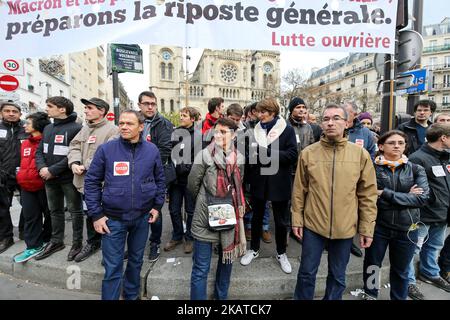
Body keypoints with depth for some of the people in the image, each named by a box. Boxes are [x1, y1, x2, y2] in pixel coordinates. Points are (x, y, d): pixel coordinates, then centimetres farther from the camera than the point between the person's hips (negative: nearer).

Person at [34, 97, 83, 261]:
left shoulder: (76, 128, -13)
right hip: (50, 179, 7)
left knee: (75, 211, 6)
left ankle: (77, 243, 18)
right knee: (55, 211, 18)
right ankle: (56, 241, 33)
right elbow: (39, 151, 11)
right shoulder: (48, 128, 11)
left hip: (69, 178, -7)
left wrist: (53, 170, -18)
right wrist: (42, 167, -9)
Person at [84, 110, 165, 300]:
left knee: (136, 261, 21)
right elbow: (91, 181, -3)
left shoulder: (152, 150, -3)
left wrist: (157, 206, 4)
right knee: (113, 268, 7)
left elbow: (159, 179, 8)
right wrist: (96, 214, -6)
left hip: (142, 217, 3)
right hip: (113, 218, -2)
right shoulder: (106, 149, -9)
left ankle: (132, 295, 45)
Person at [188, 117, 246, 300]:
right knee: (201, 268, 5)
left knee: (227, 260, 21)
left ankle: (221, 296, 44)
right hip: (205, 218, -4)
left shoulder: (239, 158, 1)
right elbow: (192, 185, -2)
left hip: (230, 216, 5)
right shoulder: (204, 155, -11)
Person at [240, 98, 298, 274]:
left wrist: (268, 152, -22)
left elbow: (292, 154, -13)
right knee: (256, 217, 16)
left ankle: (281, 253, 32)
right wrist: (253, 154, -11)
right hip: (259, 180, 3)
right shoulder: (256, 129, 7)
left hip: (279, 182, -3)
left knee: (281, 220, 11)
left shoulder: (287, 129, -5)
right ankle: (254, 249, 35)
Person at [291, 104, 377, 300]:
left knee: (338, 276, 20)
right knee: (307, 272, 14)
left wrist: (367, 228, -1)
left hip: (345, 227, 1)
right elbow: (299, 191, 0)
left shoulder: (360, 154, -4)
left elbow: (368, 194, -1)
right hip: (313, 225, 0)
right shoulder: (308, 153, -5)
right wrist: (297, 219, -1)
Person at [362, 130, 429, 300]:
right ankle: (370, 296, 39)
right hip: (378, 226, -1)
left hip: (406, 229, 2)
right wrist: (406, 197, -17)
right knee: (372, 265, 15)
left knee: (400, 270, 19)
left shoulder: (416, 169, 0)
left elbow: (422, 198, -13)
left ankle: (399, 298, 42)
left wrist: (386, 194, -19)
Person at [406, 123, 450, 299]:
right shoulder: (418, 158, -20)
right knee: (413, 248, 3)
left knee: (435, 246, 25)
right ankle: (409, 281, 18)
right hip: (424, 215, -9)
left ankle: (430, 273, 45)